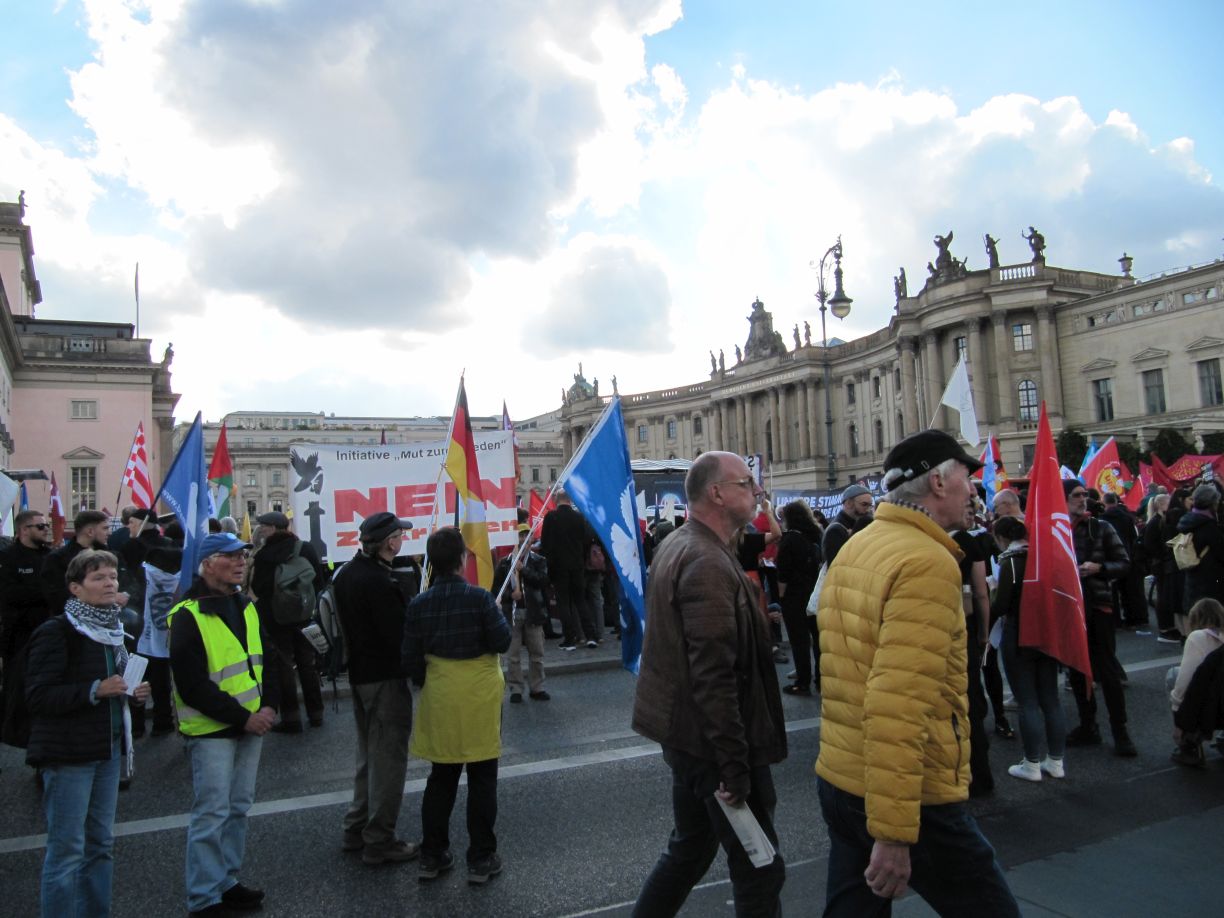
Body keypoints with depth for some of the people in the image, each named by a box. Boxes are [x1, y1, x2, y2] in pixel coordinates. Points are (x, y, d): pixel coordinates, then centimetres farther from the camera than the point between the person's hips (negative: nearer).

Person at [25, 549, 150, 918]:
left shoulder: (112, 628, 12)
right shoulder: (56, 632, -12)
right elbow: (37, 697, -17)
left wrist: (132, 692, 7)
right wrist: (95, 690, -24)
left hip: (107, 749, 8)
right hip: (68, 754, -8)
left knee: (101, 843, 14)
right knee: (66, 848, -1)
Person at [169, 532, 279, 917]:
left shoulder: (246, 608, 9)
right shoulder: (188, 617, -14)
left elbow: (265, 660, 14)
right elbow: (192, 685, -17)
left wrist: (268, 706, -1)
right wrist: (242, 717, -17)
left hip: (251, 724, 7)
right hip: (211, 730, -7)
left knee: (238, 808, 15)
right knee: (211, 813, -1)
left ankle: (226, 881, 29)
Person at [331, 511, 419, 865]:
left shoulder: (345, 573, 5)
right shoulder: (381, 583, -25)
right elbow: (401, 636, -25)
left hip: (358, 673, 10)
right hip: (386, 678, -10)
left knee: (369, 753, 22)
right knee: (388, 758, 3)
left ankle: (357, 829, 33)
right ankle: (380, 842, 13)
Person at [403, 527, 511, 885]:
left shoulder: (419, 604, -4)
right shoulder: (479, 597, -16)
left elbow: (411, 659, 0)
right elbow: (502, 642, -12)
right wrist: (497, 615, 4)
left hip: (439, 699, 4)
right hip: (479, 698, -4)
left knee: (441, 778, 17)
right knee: (482, 779, 9)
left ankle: (432, 856, 25)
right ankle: (481, 858, 17)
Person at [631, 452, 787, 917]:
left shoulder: (676, 546, 9)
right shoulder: (709, 563, -23)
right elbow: (715, 677, -27)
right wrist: (735, 768, -23)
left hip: (683, 732, 10)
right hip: (713, 740, -10)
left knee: (690, 847, 23)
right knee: (759, 871, 5)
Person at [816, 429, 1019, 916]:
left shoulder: (854, 548, 9)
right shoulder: (928, 563, -18)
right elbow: (899, 705, -26)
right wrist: (893, 834, -24)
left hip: (838, 779, 8)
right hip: (909, 797, -8)